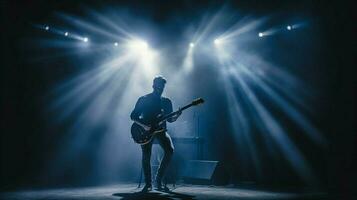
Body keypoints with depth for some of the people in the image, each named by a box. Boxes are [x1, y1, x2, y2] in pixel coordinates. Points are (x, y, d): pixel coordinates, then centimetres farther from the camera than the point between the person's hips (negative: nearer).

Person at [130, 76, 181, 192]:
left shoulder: (166, 101, 14)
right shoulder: (143, 100, 4)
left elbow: (170, 119, 14)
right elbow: (133, 116, 1)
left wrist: (177, 116, -8)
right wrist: (143, 125, -14)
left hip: (160, 130, 3)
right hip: (146, 131, -2)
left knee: (170, 150, -21)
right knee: (146, 155, -18)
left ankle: (158, 179, -6)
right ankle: (148, 184, 0)